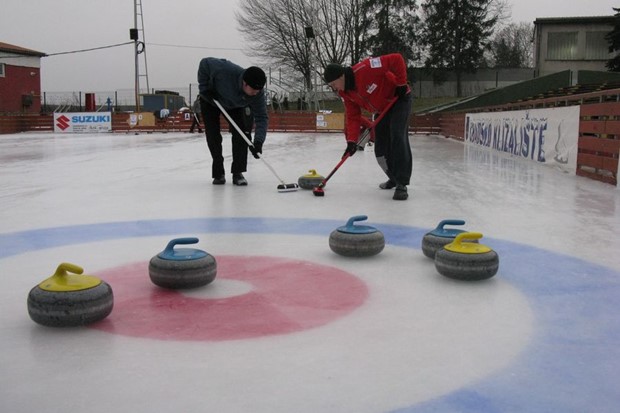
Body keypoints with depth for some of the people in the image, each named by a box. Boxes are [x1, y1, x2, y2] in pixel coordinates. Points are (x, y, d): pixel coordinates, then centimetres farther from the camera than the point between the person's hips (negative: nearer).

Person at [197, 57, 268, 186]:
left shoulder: (258, 93, -34)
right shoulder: (225, 70, -44)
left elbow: (262, 117, -31)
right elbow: (205, 62, -26)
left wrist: (258, 141, -45)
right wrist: (204, 88, -27)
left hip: (234, 106, 2)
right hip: (210, 100, -2)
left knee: (241, 133, -12)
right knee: (213, 136, -7)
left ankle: (237, 173, -2)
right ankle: (218, 173, 6)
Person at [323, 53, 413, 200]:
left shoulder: (365, 69, -33)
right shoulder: (345, 93, -8)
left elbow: (396, 59, -33)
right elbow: (353, 116, -7)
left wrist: (401, 84, -27)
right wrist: (352, 141, -18)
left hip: (399, 99, -8)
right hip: (382, 110, 8)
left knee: (397, 137, -22)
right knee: (380, 149, 4)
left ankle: (402, 184, -20)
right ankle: (394, 177, 26)